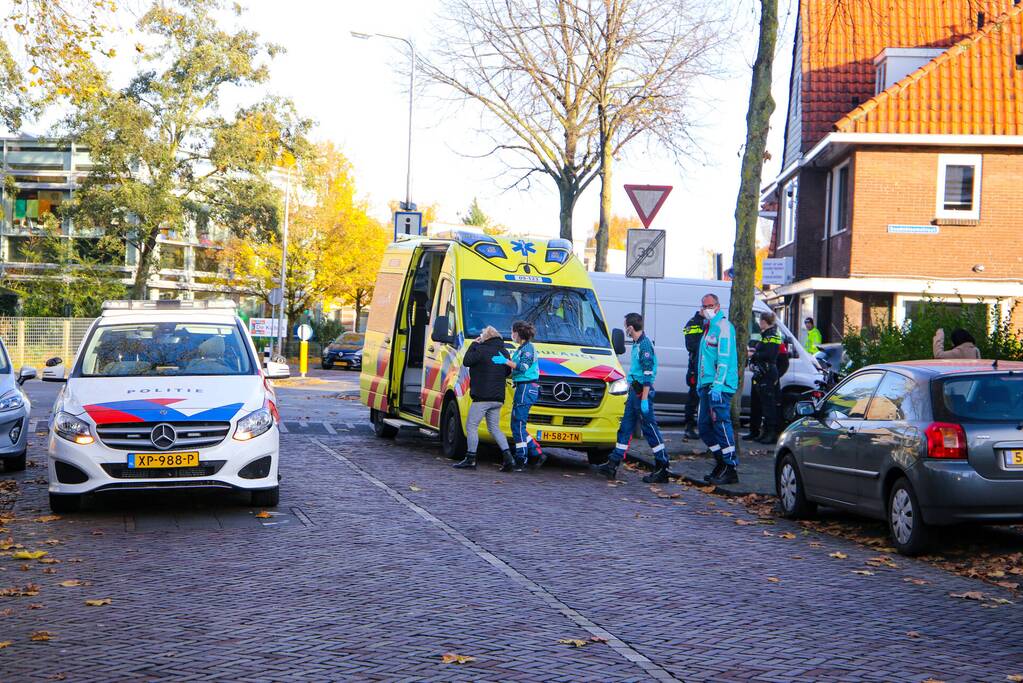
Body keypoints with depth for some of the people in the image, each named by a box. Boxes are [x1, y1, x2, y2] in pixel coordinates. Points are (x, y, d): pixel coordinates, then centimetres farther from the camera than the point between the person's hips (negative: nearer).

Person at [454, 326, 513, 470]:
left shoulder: (482, 350, -11)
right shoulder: (504, 352, 13)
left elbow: (466, 362, -6)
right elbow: (508, 372, 19)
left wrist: (473, 345, 3)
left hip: (482, 397, -8)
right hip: (498, 398, 8)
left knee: (471, 426, -1)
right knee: (494, 428, 15)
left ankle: (471, 459, -4)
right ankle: (508, 456, 1)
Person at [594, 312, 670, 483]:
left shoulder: (645, 344, -16)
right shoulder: (637, 343, 14)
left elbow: (648, 374, -20)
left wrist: (644, 398, -22)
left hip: (642, 392, -10)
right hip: (634, 391, 10)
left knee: (650, 428, -5)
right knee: (625, 427, 10)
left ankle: (662, 468, 0)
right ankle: (613, 464, 13)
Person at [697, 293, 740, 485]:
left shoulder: (723, 326, -9)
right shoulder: (709, 327, 21)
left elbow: (725, 358, -17)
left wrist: (718, 384, -23)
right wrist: (700, 383, 24)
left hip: (720, 386, -10)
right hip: (707, 386, 10)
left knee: (721, 424, -11)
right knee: (704, 425, 11)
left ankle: (731, 469, -8)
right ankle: (721, 463, 20)